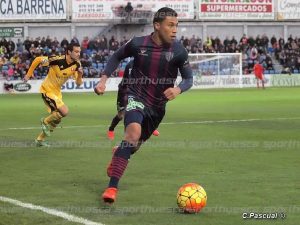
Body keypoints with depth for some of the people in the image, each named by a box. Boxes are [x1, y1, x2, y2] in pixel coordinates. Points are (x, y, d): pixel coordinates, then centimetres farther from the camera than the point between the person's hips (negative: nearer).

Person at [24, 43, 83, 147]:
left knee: (56, 118, 16)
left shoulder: (77, 64, -10)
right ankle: (45, 122, 7)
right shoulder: (57, 60, -28)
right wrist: (28, 74, -11)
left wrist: (80, 74, -27)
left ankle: (40, 139, 34)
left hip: (57, 91, 8)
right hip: (47, 90, -8)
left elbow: (78, 83, -6)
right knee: (64, 111, -21)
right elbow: (37, 59, -17)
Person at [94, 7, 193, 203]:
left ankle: (118, 155, 59)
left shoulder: (178, 51, -13)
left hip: (158, 106, 4)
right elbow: (117, 57, 6)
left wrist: (178, 89, -27)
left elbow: (188, 78, -5)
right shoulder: (138, 44, -12)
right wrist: (104, 79, -4)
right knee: (134, 132, -32)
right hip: (136, 97, -3)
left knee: (136, 143, 20)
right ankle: (112, 187, -31)